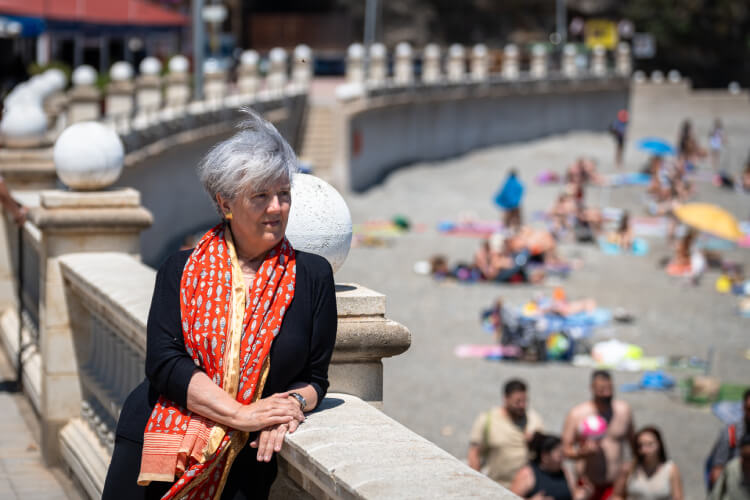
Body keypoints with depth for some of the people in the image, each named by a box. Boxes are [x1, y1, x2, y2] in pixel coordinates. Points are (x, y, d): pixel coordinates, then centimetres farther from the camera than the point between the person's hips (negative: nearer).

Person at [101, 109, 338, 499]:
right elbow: (163, 362, -7)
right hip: (155, 441, 0)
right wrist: (244, 414, -16)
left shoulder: (312, 276, 5)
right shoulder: (181, 270, 4)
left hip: (243, 464, 0)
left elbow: (315, 377, 8)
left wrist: (294, 404, -15)